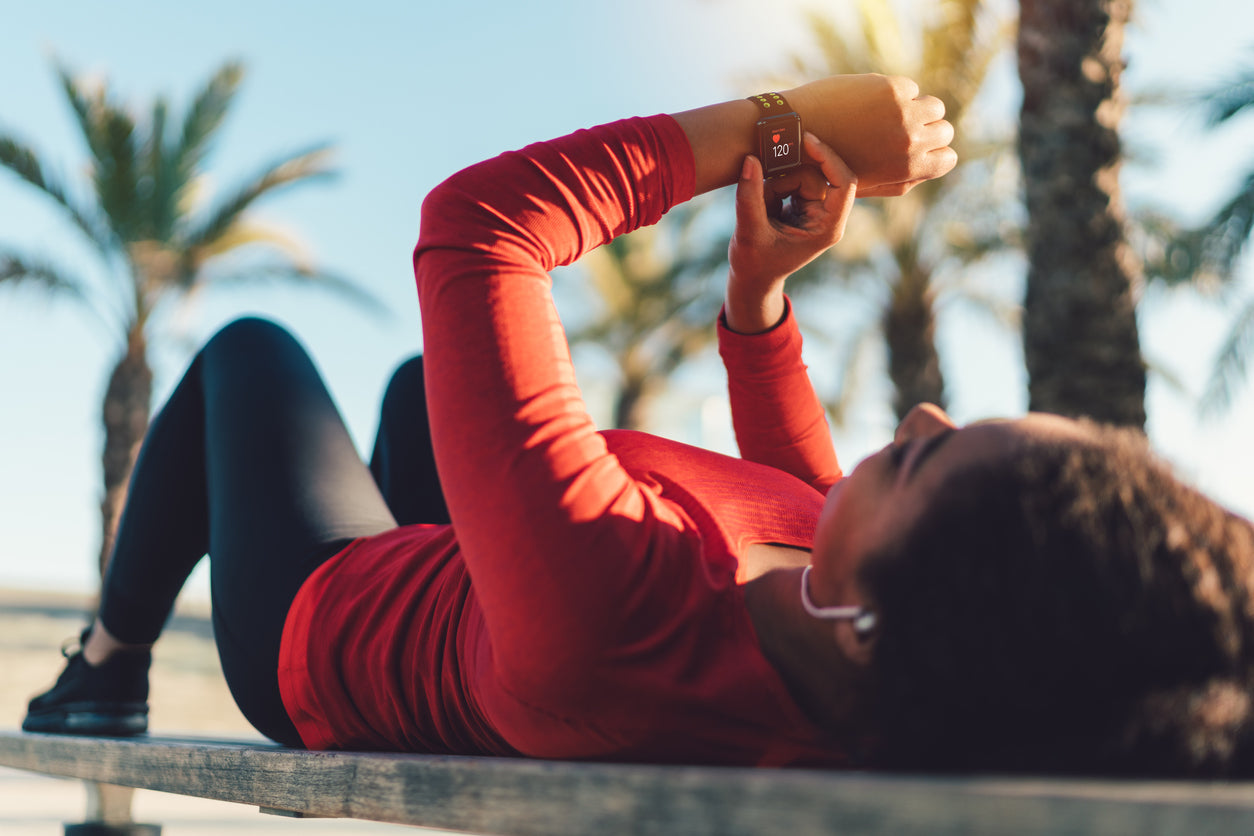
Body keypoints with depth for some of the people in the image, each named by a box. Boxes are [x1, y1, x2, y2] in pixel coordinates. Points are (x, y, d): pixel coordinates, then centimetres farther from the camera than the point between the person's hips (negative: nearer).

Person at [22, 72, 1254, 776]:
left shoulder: (602, 617, -53)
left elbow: (476, 221, -41)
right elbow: (811, 514, -6)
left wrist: (779, 120, -33)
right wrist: (758, 294, -11)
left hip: (317, 628, -4)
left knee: (248, 347, 18)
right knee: (414, 378, 27)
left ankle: (105, 673, 37)